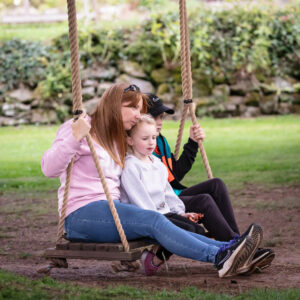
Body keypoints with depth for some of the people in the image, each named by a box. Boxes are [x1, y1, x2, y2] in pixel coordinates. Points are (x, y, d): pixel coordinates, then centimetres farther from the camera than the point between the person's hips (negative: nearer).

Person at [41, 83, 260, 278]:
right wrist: (74, 138, -30)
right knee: (154, 221, -28)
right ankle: (219, 257, -41)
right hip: (82, 214, -8)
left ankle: (226, 249, -36)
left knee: (157, 226, -19)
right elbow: (49, 169, -18)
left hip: (111, 208, 8)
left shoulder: (118, 141, 24)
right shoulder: (81, 130, -4)